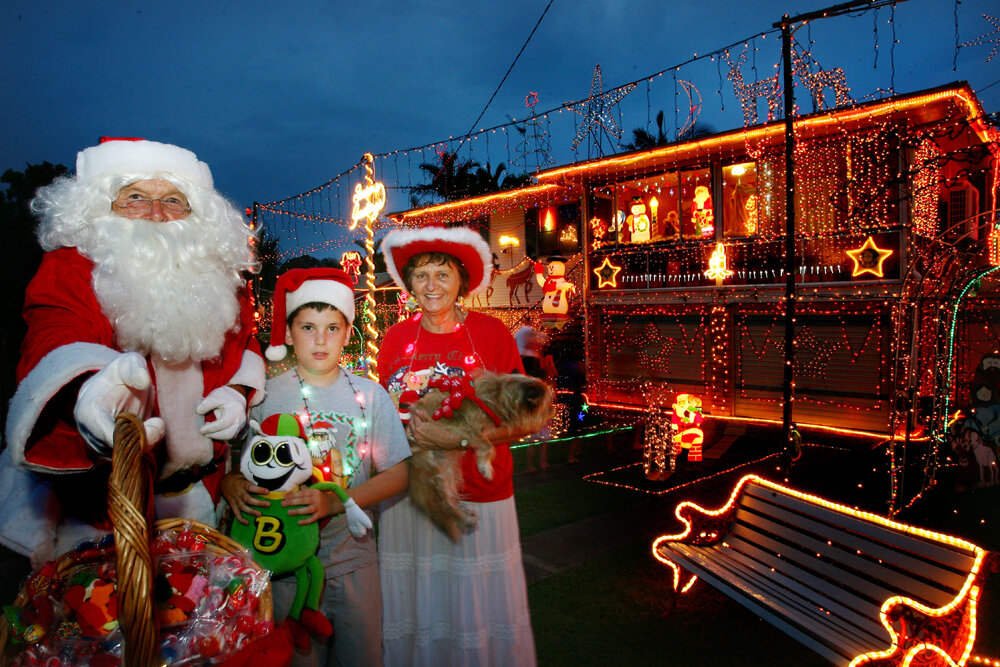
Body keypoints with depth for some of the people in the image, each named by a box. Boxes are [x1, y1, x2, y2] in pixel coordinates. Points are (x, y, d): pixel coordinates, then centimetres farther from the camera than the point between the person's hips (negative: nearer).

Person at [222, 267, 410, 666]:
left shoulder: (370, 396, -2)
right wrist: (233, 486, -22)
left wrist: (335, 501, -18)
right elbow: (229, 466, 2)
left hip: (354, 561, 1)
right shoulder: (265, 396, -4)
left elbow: (397, 475, -4)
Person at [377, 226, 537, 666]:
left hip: (479, 497, -2)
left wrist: (456, 438, -19)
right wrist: (407, 433, -7)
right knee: (411, 609, 11)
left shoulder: (491, 333, -4)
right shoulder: (396, 339, 4)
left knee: (479, 608, 5)